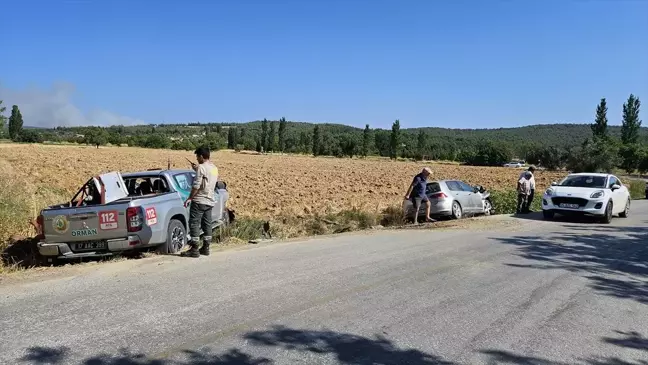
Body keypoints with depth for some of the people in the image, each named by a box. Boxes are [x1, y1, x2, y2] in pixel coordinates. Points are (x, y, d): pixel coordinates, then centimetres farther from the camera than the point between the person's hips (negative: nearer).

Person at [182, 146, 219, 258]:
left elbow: (196, 185, -18)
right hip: (210, 201, 9)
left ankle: (194, 250, -4)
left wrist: (189, 198, -11)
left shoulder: (201, 167, -14)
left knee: (194, 224, -4)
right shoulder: (214, 168, 12)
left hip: (199, 201, -9)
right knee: (207, 224, 12)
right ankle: (206, 248, 17)